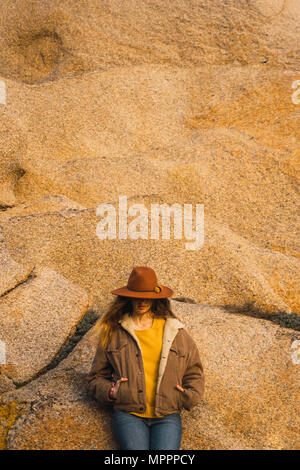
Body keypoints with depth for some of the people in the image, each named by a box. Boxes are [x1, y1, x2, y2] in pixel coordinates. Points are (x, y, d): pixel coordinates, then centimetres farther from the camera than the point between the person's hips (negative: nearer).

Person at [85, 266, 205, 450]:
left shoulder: (176, 332, 13)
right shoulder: (113, 332, 11)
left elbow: (194, 372, 23)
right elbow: (96, 377, 18)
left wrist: (189, 396, 4)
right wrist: (111, 391, -3)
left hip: (167, 416, 1)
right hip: (128, 413, 0)